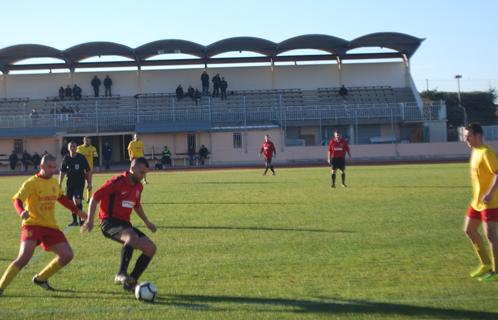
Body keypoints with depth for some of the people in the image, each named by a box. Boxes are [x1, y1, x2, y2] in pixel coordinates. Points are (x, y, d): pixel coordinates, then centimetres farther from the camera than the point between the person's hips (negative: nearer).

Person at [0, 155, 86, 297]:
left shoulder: (54, 182, 12)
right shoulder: (32, 183, -10)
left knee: (67, 255, 0)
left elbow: (61, 198, 29)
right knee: (25, 256, -24)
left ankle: (40, 278, 19)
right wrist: (21, 212, -42)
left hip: (51, 226, 7)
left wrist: (77, 211, 28)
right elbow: (17, 199, -21)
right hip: (33, 225, -7)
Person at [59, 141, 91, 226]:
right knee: (71, 202, 7)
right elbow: (62, 171, 11)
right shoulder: (66, 158, 3)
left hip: (80, 182, -4)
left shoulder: (81, 157, -6)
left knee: (77, 200, -17)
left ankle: (81, 219, -3)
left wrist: (89, 182, -3)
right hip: (70, 182, 4)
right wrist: (60, 183, 6)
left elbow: (88, 171, 0)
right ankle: (74, 221, 19)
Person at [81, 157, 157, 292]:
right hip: (109, 222, -8)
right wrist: (90, 220, -17)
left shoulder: (138, 186, 12)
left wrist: (146, 222, 30)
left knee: (151, 248, -2)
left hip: (125, 224, 8)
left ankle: (131, 282, 6)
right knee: (132, 237, -38)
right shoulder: (117, 182, -12)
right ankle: (121, 275, -40)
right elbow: (95, 197, -11)